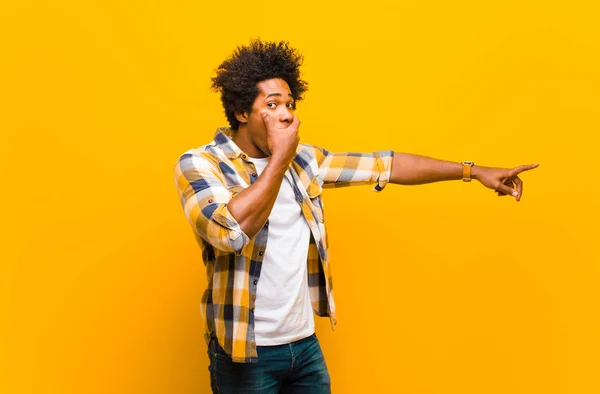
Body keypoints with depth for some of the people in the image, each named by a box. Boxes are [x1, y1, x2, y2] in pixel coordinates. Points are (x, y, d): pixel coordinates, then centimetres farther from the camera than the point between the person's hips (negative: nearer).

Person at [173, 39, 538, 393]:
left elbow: (385, 164, 10)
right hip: (246, 352, -5)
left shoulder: (302, 159, 5)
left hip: (305, 342, 5)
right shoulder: (199, 164, -11)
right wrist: (279, 158, -21)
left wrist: (473, 170, 9)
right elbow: (230, 232, -30)